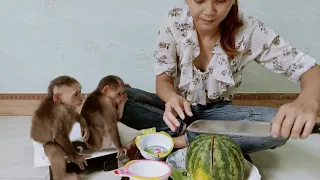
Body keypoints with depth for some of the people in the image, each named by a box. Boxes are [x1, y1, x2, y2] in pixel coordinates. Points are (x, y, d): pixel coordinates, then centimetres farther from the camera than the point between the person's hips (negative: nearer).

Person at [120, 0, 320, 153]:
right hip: (178, 106, 0)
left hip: (217, 111, 0)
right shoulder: (175, 22, -17)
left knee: (277, 126, -30)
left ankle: (181, 141, -26)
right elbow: (163, 79, -13)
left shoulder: (250, 32, -19)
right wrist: (172, 97, -39)